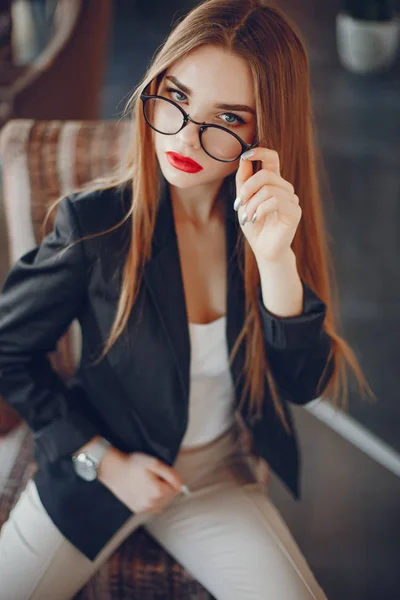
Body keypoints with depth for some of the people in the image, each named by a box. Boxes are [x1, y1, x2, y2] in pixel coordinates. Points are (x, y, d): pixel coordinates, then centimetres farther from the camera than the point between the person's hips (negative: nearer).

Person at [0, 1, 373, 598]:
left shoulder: (274, 223, -12)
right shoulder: (95, 222, -20)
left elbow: (303, 385, -17)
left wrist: (274, 257, -32)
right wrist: (104, 461, -11)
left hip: (218, 476, 2)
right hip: (100, 469, -2)